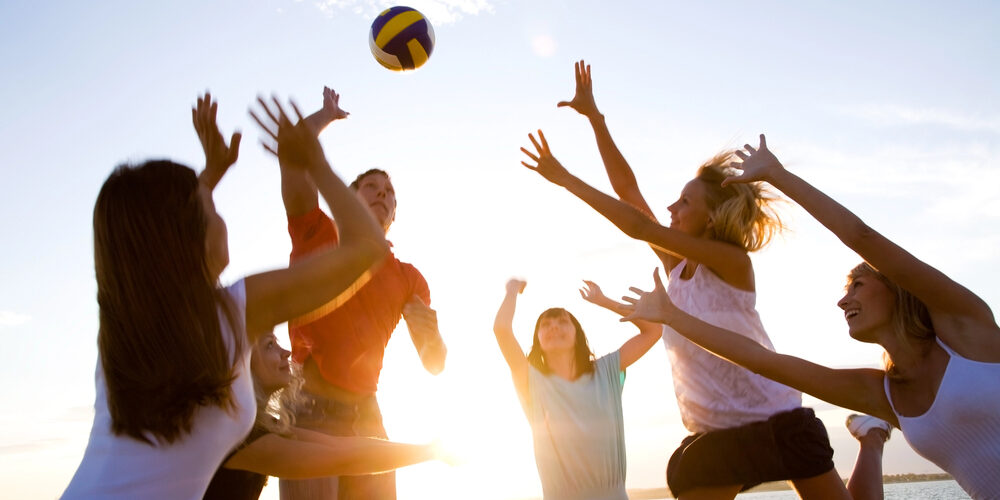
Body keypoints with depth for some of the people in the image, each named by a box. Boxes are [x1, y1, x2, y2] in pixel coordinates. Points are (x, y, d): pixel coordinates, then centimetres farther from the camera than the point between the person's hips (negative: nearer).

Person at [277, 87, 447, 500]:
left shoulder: (408, 278, 11)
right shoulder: (319, 237, 4)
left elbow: (434, 365, 9)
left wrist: (432, 335, -14)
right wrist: (329, 113, 12)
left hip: (366, 418, 4)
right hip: (310, 412, -4)